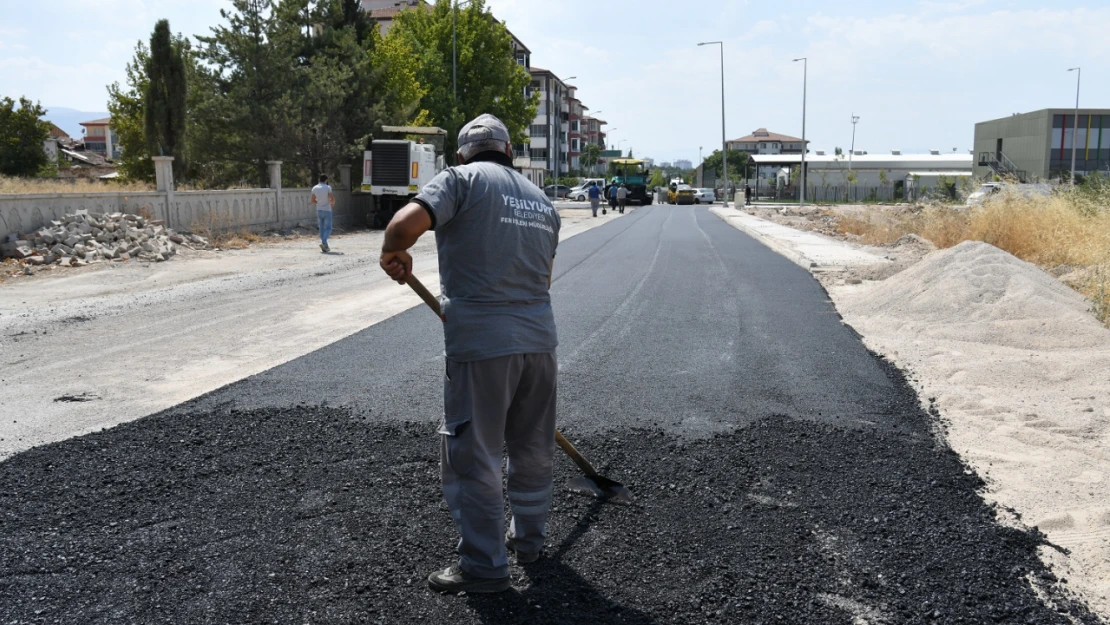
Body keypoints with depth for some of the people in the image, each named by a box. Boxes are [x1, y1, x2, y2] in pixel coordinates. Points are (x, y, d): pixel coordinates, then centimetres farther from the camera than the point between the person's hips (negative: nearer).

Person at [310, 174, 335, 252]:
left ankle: (325, 247, 9)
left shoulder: (314, 188, 3)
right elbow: (332, 199, -15)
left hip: (319, 210, 4)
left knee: (322, 229, 10)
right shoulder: (327, 187, -10)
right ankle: (323, 242, -23)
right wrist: (332, 203, 7)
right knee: (328, 229, 0)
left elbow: (312, 200, 9)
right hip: (327, 211, -4)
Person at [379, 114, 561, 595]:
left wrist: (394, 254, 1)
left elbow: (408, 221, -19)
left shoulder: (461, 179, -2)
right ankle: (529, 538, 37)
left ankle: (484, 565, 14)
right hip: (539, 339, 7)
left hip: (481, 344, -7)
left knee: (472, 457, 5)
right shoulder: (541, 199, 18)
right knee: (534, 448, 21)